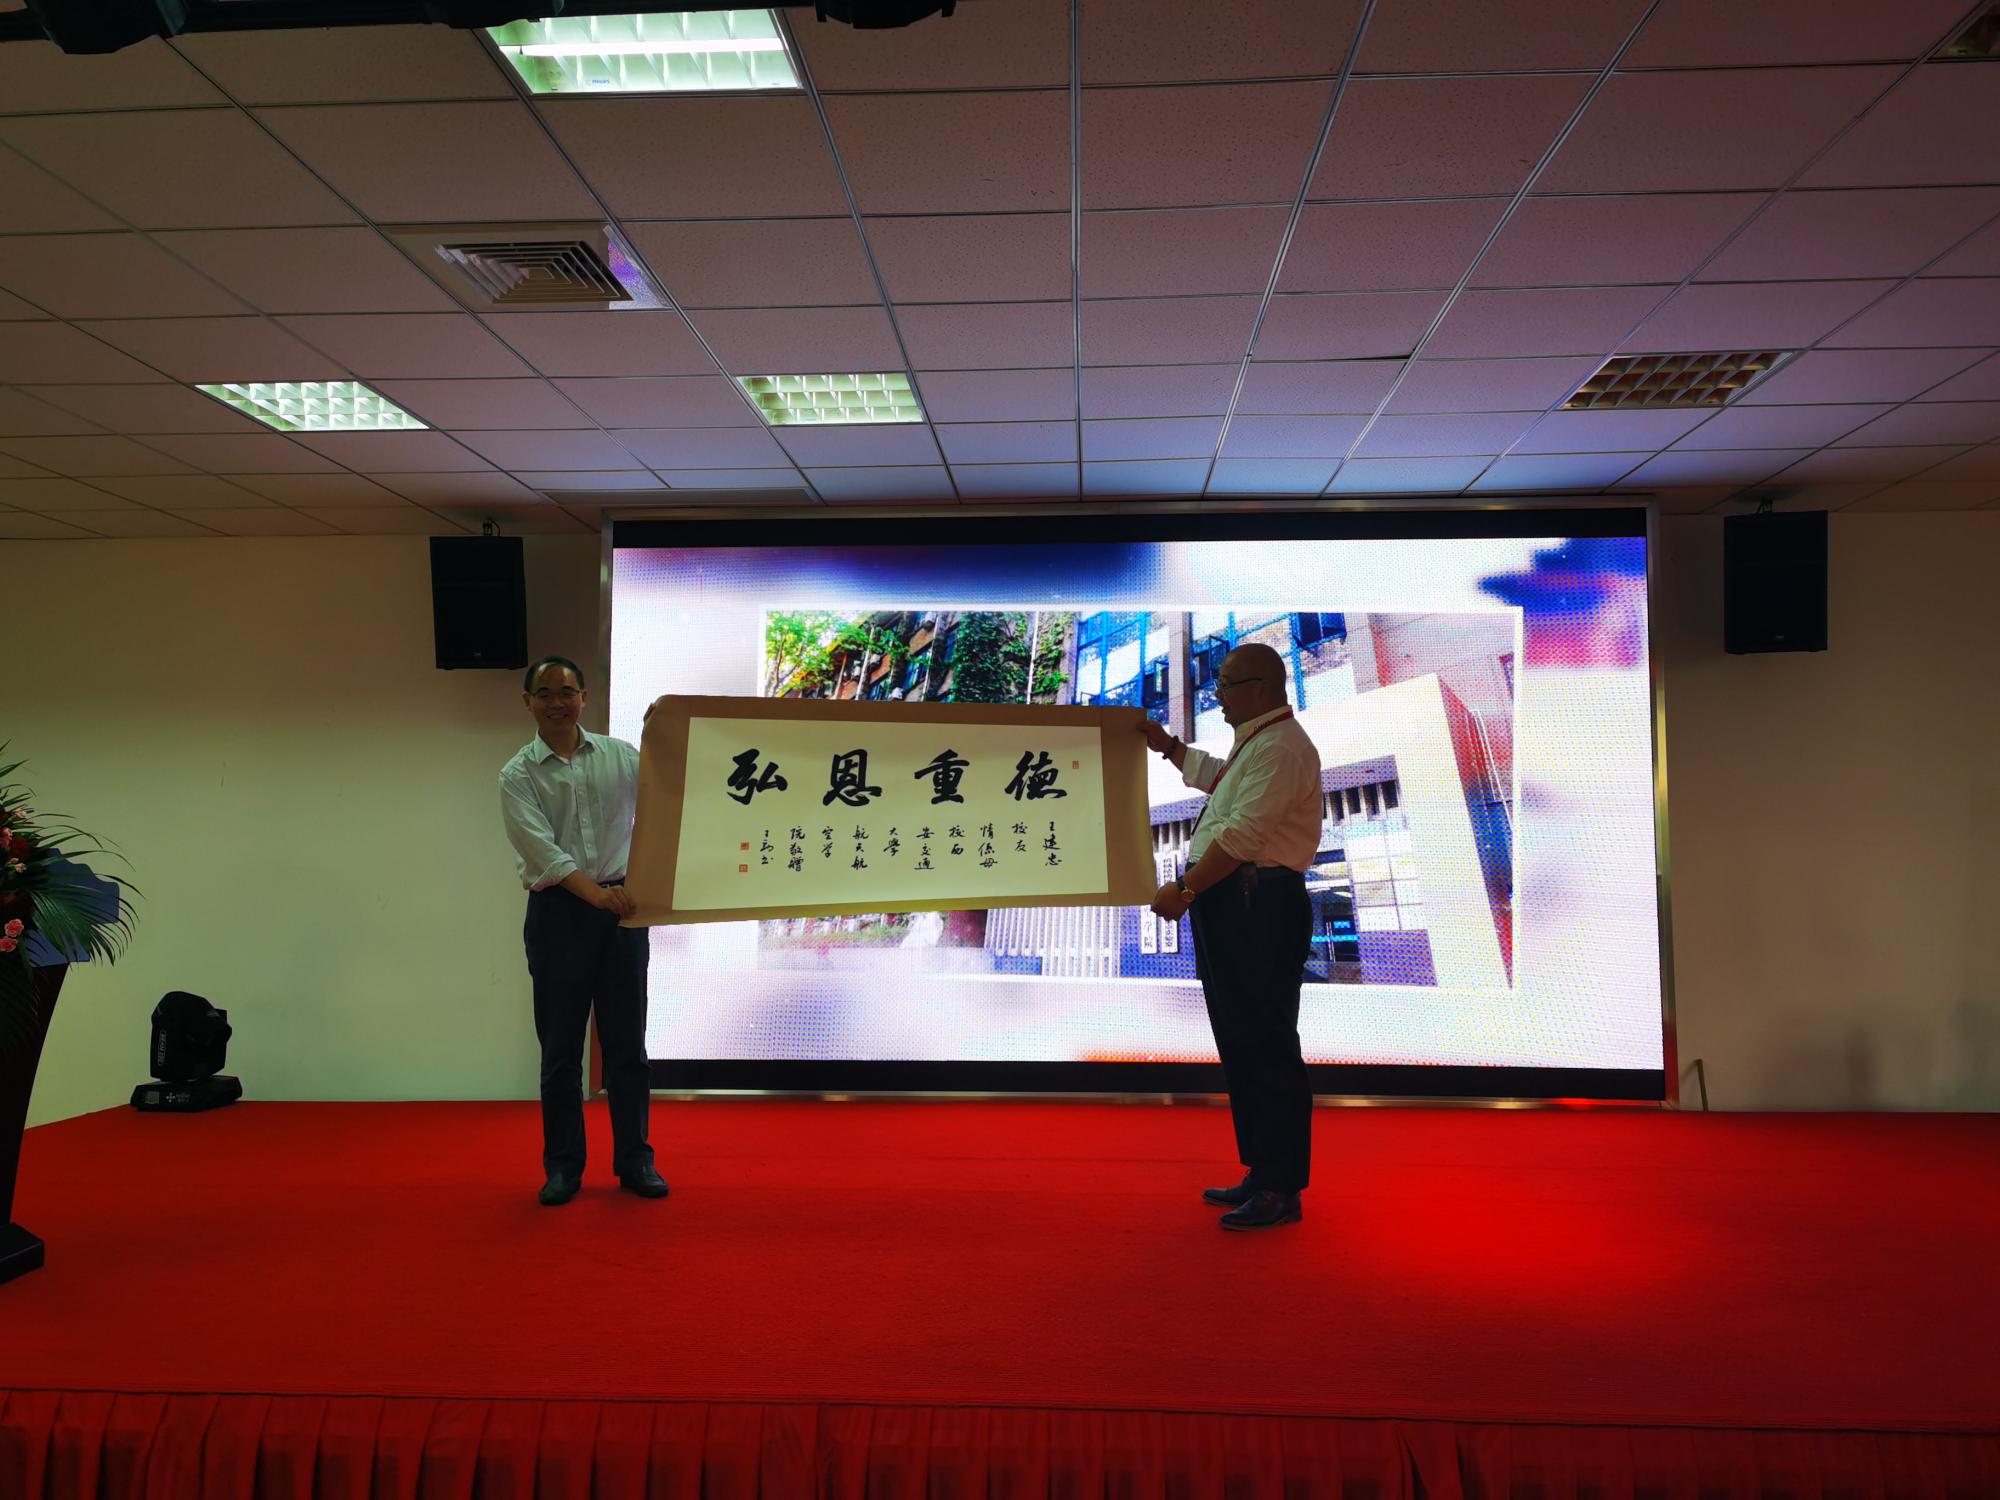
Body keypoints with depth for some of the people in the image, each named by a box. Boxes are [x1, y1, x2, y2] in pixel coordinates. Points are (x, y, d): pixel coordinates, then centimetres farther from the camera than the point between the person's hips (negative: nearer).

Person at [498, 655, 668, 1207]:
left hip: (621, 906, 2)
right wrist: (592, 891, -29)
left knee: (627, 1044, 8)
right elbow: (541, 850, -14)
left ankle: (635, 1161, 19)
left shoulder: (620, 755, 6)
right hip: (557, 912, -1)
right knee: (560, 1048, 7)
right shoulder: (518, 776, -1)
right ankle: (563, 1166, 20)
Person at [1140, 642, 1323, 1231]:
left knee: (1265, 1046, -5)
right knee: (1239, 1044, 15)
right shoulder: (1254, 743, 20)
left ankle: (1281, 1190, 4)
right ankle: (1261, 1175, 25)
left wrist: (1186, 889, -21)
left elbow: (1244, 832, -23)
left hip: (1259, 910, -11)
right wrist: (1167, 746, 41)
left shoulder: (1280, 746, -14)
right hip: (1230, 906, 11)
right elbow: (1215, 776, 42)